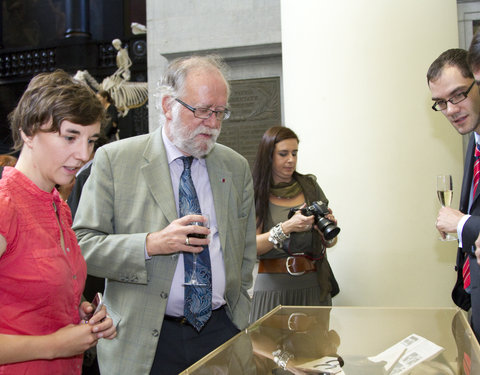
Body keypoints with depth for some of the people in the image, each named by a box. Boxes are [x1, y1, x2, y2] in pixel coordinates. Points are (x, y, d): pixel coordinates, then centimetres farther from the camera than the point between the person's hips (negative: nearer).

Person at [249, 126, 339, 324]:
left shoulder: (309, 185, 9)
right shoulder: (256, 194, -2)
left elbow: (329, 242, 12)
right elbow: (251, 246, -11)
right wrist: (286, 228, -22)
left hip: (313, 286, 3)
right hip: (273, 287, -3)